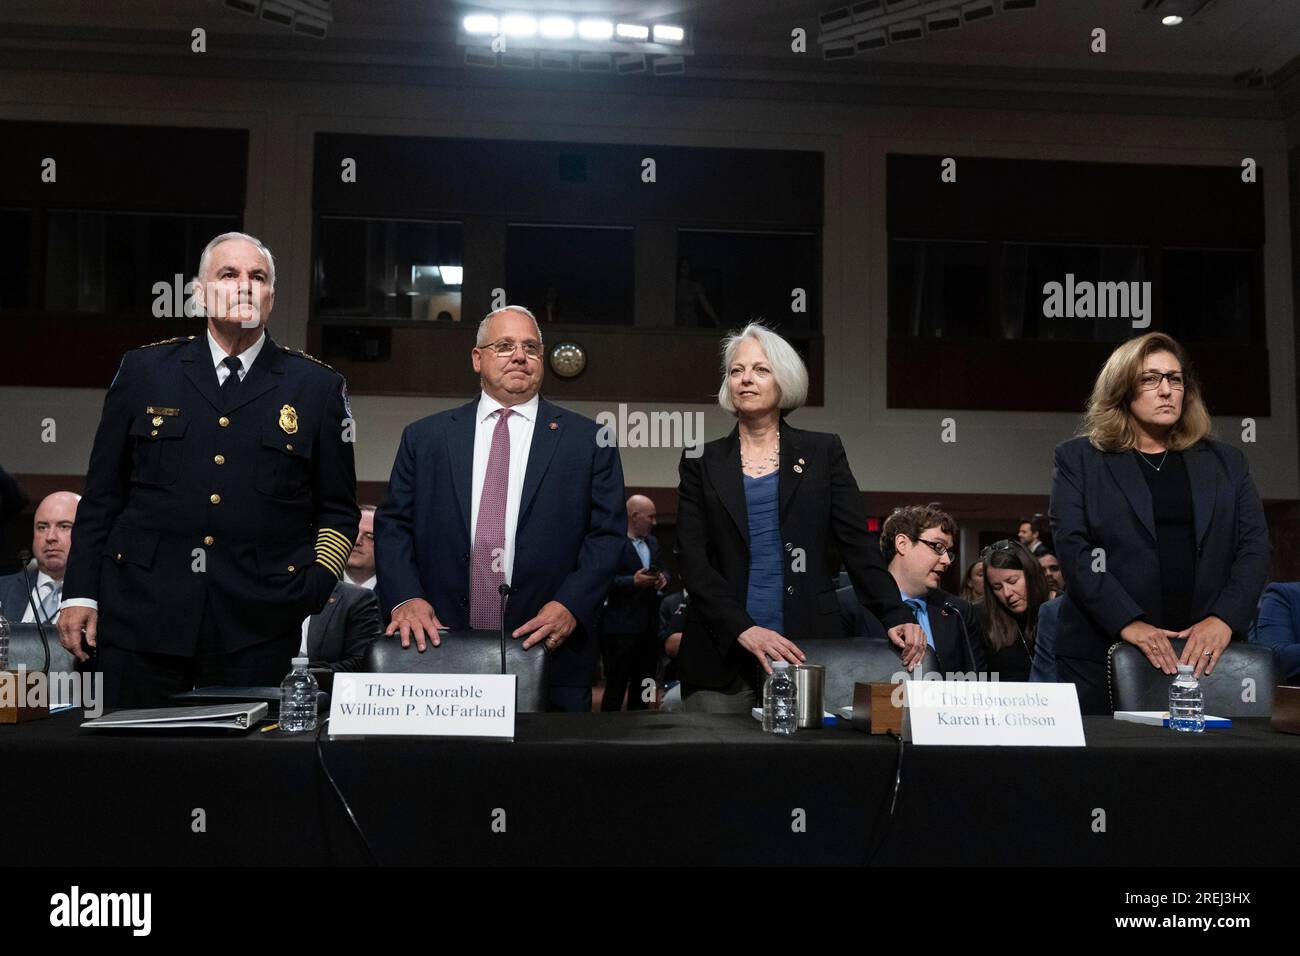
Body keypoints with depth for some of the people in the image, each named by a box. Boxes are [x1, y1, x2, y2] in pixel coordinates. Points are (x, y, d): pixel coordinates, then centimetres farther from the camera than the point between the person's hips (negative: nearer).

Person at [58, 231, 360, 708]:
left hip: (258, 629, 0)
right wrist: (81, 593, 5)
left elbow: (338, 511, 9)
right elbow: (102, 495, 10)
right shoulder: (143, 370, 8)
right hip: (142, 615, 1)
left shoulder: (318, 386, 6)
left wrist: (315, 583, -4)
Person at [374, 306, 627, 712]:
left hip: (549, 655, -1)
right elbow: (393, 525, 7)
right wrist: (405, 598, -9)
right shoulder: (424, 437, 11)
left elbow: (607, 534, 1)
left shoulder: (587, 439, 6)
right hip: (440, 652, 1)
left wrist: (570, 605, -12)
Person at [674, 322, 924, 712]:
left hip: (806, 649, 0)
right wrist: (743, 629, -15)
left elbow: (858, 544, 3)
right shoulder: (702, 462, 7)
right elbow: (692, 559, -1)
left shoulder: (823, 452, 8)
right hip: (722, 657, 0)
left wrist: (896, 616, -12)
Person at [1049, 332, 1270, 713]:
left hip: (1205, 653, 2)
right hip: (1102, 652, -2)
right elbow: (1073, 547, -6)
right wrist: (1127, 623, -17)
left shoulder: (1227, 462, 14)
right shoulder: (1078, 459, 5)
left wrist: (1224, 618, -11)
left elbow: (1254, 547, 6)